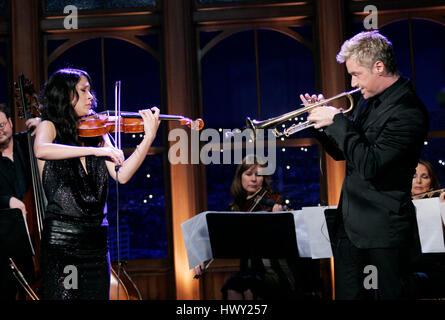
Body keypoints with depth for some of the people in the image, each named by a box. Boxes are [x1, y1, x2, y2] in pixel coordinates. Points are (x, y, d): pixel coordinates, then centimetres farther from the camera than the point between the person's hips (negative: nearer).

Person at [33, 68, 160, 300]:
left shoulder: (97, 132, 12)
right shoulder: (49, 127, 2)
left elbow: (121, 176, -1)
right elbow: (41, 150, -23)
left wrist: (149, 137, -11)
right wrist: (95, 150, -29)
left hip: (96, 241, 4)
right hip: (60, 240, -4)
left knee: (98, 295, 4)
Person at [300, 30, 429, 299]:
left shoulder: (408, 112, -18)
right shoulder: (369, 100, 11)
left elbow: (369, 165, -26)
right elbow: (343, 153, 20)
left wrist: (337, 121, -19)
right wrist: (322, 122, 3)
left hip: (382, 232, -9)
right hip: (349, 226, 9)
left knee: (386, 294, 1)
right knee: (347, 296, 13)